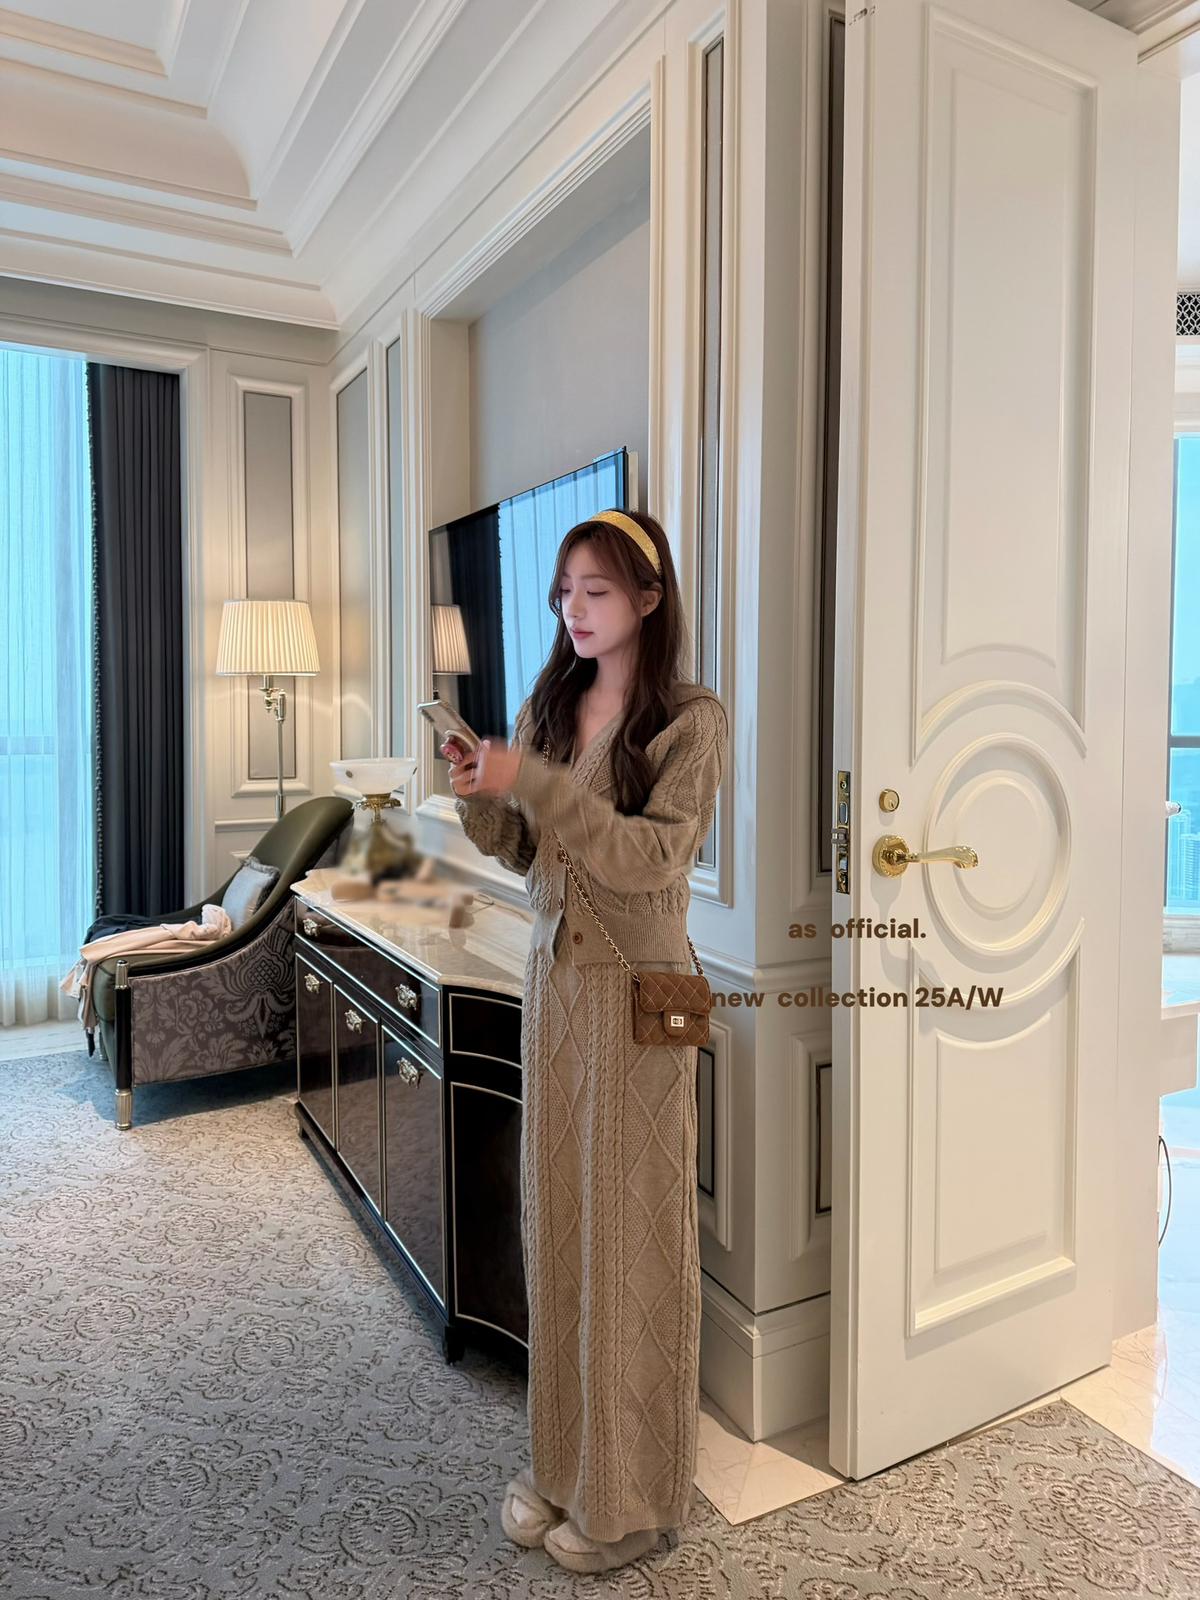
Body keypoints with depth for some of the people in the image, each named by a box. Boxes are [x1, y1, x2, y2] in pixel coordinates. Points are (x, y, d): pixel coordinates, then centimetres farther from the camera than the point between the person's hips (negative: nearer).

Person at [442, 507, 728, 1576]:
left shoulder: (690, 719, -9)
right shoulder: (547, 708, 8)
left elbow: (657, 855, -20)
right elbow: (523, 854, 11)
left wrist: (533, 783, -24)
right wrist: (479, 799, -8)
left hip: (638, 988, -6)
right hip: (553, 976, 6)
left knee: (630, 1229, 5)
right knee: (554, 1220, 14)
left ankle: (632, 1495, 25)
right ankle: (562, 1460, 33)